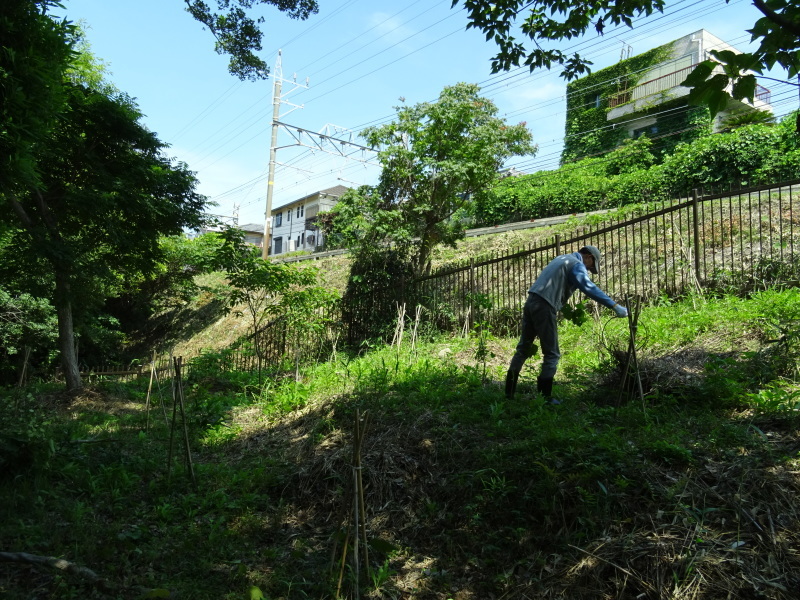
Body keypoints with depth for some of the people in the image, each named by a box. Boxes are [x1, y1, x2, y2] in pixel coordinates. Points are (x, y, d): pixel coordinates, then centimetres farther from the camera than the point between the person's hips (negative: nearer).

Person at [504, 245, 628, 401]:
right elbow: (589, 288, -19)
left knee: (523, 349, 13)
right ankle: (545, 397, 2)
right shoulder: (577, 265, -3)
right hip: (544, 306, -9)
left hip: (531, 301, 9)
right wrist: (615, 306, -22)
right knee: (552, 354, 0)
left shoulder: (563, 259, 26)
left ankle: (509, 393, 15)